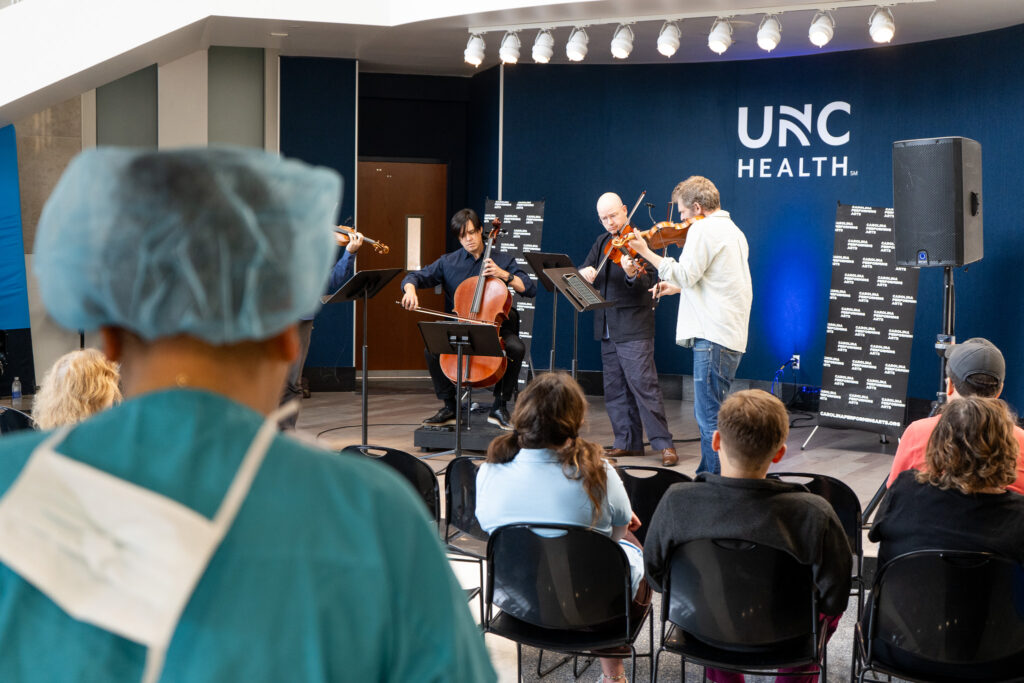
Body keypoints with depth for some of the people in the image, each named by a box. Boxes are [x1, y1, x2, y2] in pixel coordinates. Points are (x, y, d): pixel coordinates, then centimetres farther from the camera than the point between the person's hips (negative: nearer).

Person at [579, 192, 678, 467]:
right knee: (615, 388, 10)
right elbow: (584, 271, 10)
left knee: (643, 384, -11)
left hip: (633, 328, -8)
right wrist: (585, 272, -14)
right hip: (607, 328, 8)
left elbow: (646, 283, -17)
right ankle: (628, 442, 18)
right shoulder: (602, 242, 15)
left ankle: (664, 443, -7)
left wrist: (632, 275, -39)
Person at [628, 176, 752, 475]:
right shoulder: (732, 230, 21)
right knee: (706, 414, 17)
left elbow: (686, 274, -15)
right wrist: (674, 287, 24)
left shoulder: (703, 229, -9)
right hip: (732, 336, 11)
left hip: (714, 337, -11)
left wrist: (646, 253, -7)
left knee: (710, 419, -10)